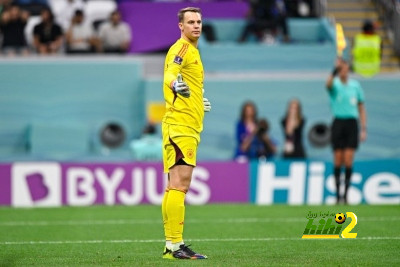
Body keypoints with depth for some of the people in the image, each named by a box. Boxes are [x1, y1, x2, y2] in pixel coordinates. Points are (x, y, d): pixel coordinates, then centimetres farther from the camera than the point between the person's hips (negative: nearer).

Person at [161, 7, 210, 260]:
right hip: (180, 126, -10)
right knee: (179, 186, -13)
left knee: (176, 188, 10)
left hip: (188, 128, 10)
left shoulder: (192, 50, 19)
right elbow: (170, 73, -27)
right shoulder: (181, 48, -9)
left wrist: (199, 101, 45)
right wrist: (175, 83, -50)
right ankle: (175, 244, -15)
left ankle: (172, 245, 13)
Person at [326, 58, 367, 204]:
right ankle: (337, 194, 9)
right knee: (338, 161, 0)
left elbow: (361, 108, 13)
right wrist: (335, 69, -40)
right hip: (338, 123, -1)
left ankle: (346, 193, 1)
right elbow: (328, 84, -25)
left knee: (348, 161, -5)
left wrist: (364, 129, 6)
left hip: (352, 123, 1)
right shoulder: (335, 84, 2)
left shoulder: (355, 85, 9)